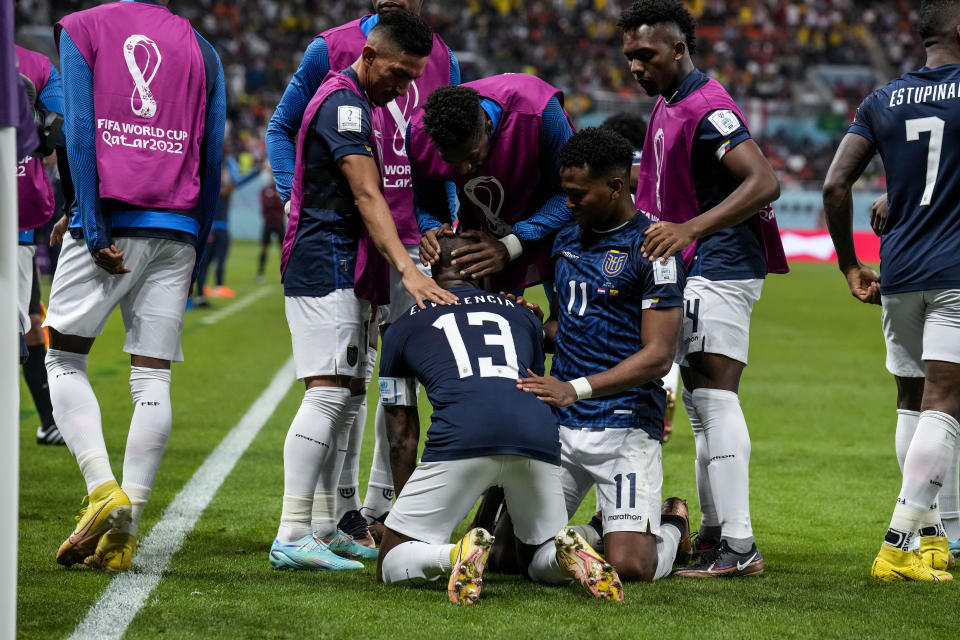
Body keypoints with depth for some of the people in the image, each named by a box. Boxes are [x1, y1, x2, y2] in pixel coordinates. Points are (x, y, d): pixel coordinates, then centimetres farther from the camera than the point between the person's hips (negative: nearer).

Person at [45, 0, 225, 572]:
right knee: (153, 377, 2)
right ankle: (124, 532, -2)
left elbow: (81, 134, -6)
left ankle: (104, 489, -11)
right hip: (177, 228, 3)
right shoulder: (201, 51, 14)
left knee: (65, 358, 9)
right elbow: (211, 162, 12)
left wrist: (94, 229, -9)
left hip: (111, 220, -3)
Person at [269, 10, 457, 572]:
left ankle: (323, 527, 16)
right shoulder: (345, 103, -15)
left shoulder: (362, 102, 18)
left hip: (343, 269, 11)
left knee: (348, 397, 12)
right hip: (325, 266, -11)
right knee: (328, 393, -15)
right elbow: (367, 196, -24)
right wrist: (408, 271, -33)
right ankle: (293, 536, -19)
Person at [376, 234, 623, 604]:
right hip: (538, 433, 3)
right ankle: (569, 553, -11)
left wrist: (410, 516, 40)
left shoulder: (404, 327, 25)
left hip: (461, 437, -3)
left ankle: (455, 555, -22)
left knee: (391, 566, 10)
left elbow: (403, 438, 29)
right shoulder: (522, 315, 32)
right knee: (545, 563, 25)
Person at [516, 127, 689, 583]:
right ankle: (610, 529, 23)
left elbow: (657, 357, -14)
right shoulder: (567, 239, 13)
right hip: (557, 425, 7)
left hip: (624, 427, -7)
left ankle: (671, 525, 18)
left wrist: (577, 389, -22)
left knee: (629, 566, -18)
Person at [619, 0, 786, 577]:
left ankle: (739, 546, -17)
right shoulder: (668, 105, 15)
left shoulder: (706, 109, -17)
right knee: (701, 402, 12)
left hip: (721, 267, -10)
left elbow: (765, 183, -27)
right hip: (693, 272, 10)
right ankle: (715, 533, 16)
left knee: (715, 397, -14)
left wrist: (689, 230, -34)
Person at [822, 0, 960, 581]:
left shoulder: (883, 102, 8)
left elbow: (835, 187, 2)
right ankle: (899, 545, -15)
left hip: (897, 273, 5)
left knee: (912, 400, 17)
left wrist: (850, 264, 11)